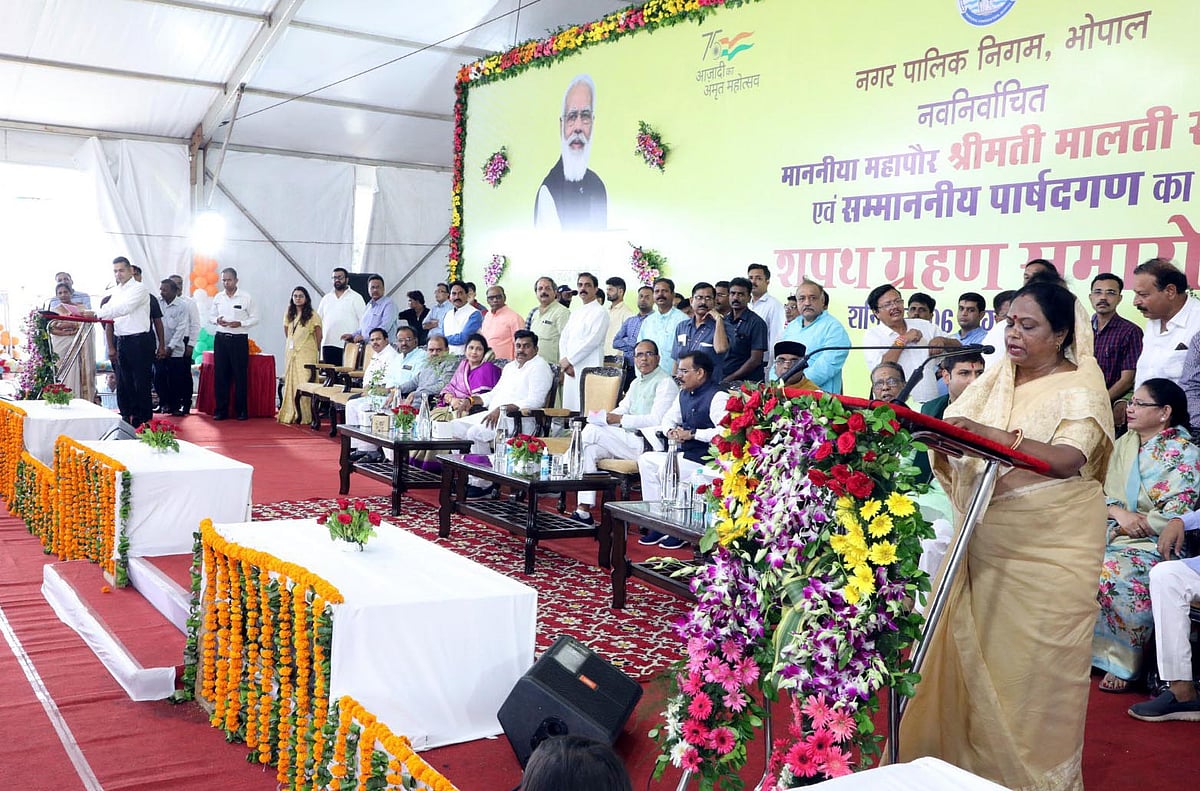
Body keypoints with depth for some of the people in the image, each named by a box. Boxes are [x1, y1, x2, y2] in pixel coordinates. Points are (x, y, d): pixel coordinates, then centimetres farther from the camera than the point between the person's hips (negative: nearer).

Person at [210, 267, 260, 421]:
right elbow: (212, 316, 17)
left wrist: (240, 323, -16)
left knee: (240, 375, 0)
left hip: (239, 339, -3)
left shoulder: (246, 298, -2)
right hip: (220, 339, 3)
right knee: (220, 375, 3)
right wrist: (217, 320, -6)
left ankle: (241, 410, 8)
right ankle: (221, 410, 10)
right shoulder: (218, 297, 9)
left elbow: (255, 318, -1)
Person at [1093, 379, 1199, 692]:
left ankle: (1122, 663, -19)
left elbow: (1174, 516, -14)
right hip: (1113, 534, 6)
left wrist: (1131, 526, -10)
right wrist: (1120, 513, -11)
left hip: (1154, 544, -6)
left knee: (1111, 574, -34)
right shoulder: (1125, 443, 13)